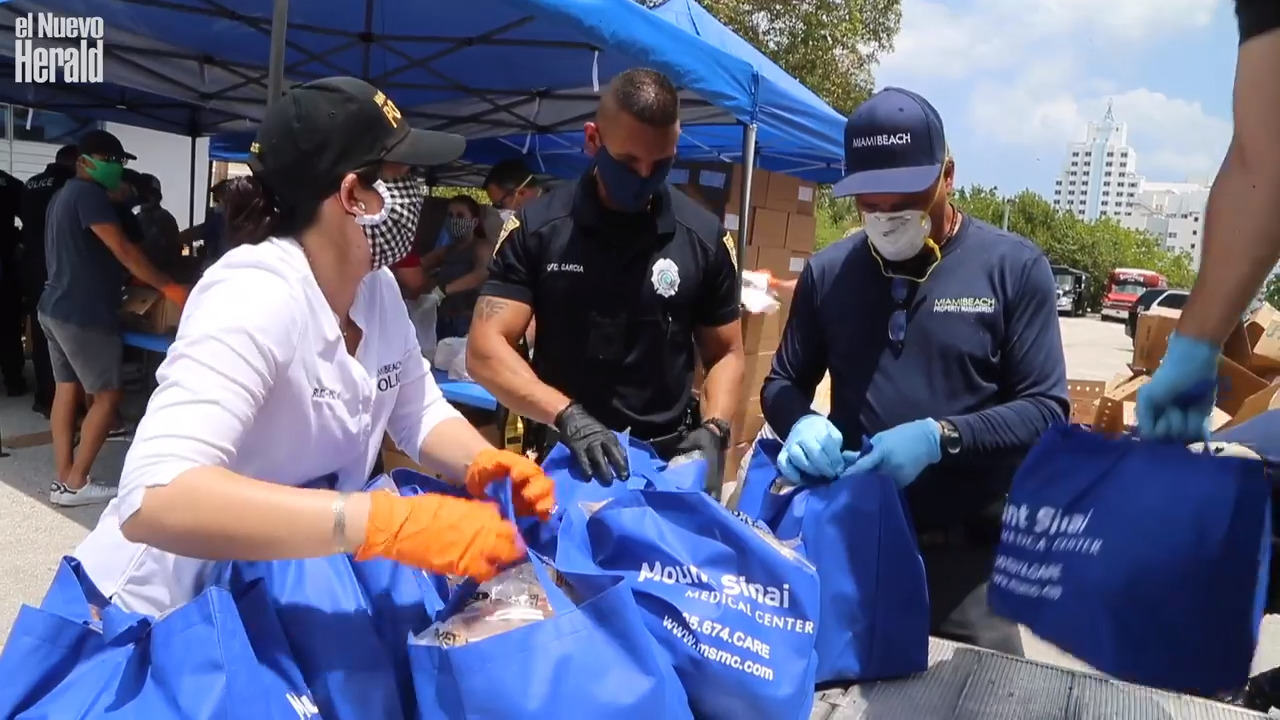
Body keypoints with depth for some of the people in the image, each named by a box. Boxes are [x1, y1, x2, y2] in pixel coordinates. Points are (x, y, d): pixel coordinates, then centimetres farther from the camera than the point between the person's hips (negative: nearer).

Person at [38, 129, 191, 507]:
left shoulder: (63, 195, 18)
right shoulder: (88, 193, -14)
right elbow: (122, 250, -20)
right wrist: (168, 287, -19)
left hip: (55, 307, 10)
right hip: (83, 313, -10)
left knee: (67, 390, 10)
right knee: (107, 396, -3)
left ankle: (63, 479, 13)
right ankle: (75, 483, 1)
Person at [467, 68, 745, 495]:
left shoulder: (705, 238, -3)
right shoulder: (535, 228, -7)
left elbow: (725, 353, 5)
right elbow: (486, 350, -12)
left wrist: (713, 431, -13)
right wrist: (567, 416, -27)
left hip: (670, 461, 1)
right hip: (565, 457, 0)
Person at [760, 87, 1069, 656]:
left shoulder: (1014, 267, -4)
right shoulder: (828, 271, 4)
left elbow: (1046, 409, -7)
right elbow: (783, 384, 11)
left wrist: (940, 438, -23)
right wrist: (801, 427, -12)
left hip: (968, 552, -2)